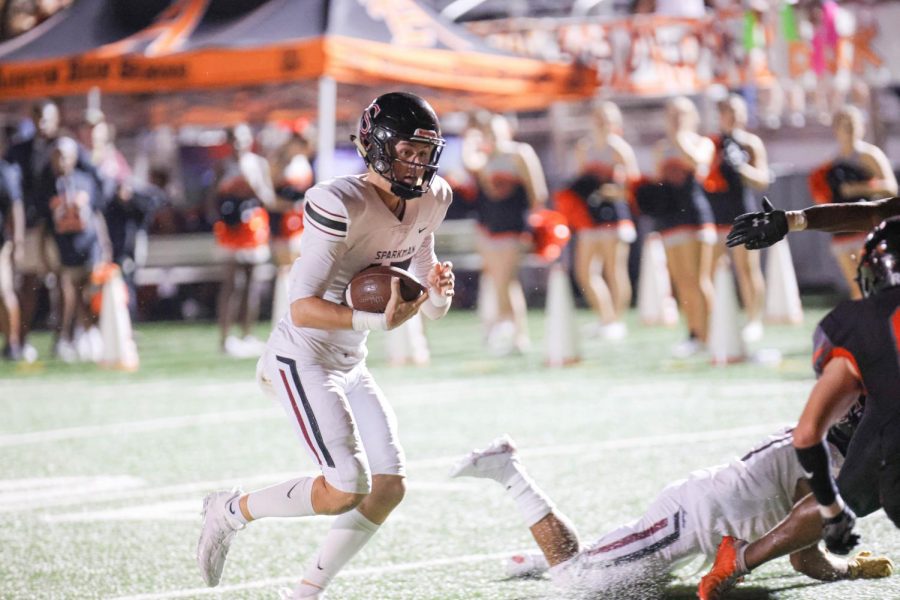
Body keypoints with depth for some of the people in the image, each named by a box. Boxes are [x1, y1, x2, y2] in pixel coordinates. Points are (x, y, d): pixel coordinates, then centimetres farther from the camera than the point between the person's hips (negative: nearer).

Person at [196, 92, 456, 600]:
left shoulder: (429, 203, 2)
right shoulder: (342, 205, -24)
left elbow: (432, 310, 9)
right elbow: (302, 308, -25)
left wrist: (439, 289, -14)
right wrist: (377, 321, -37)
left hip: (349, 363, 9)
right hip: (303, 358, -9)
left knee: (391, 486, 1)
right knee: (347, 490, -16)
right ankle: (233, 511, 8)